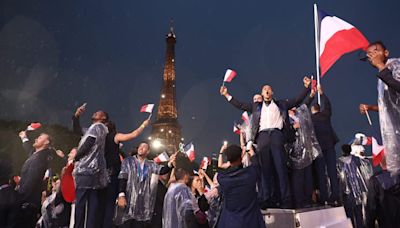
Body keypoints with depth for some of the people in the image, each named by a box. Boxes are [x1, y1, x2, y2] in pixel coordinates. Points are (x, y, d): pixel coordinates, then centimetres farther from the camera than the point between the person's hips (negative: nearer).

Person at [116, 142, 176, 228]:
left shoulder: (151, 164, 11)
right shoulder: (128, 161, 7)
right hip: (129, 200, -2)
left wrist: (170, 163, -26)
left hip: (144, 202, 2)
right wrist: (121, 195, -15)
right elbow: (122, 178, -2)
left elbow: (162, 170, -5)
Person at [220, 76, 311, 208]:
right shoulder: (256, 106, 24)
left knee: (281, 168, -5)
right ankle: (266, 199, 2)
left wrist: (306, 87, 13)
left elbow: (298, 100, 20)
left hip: (276, 135, -1)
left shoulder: (281, 104, 22)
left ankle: (286, 199, -3)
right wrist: (226, 95, 22)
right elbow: (240, 105, 24)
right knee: (265, 169, 0)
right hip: (262, 136, 1)